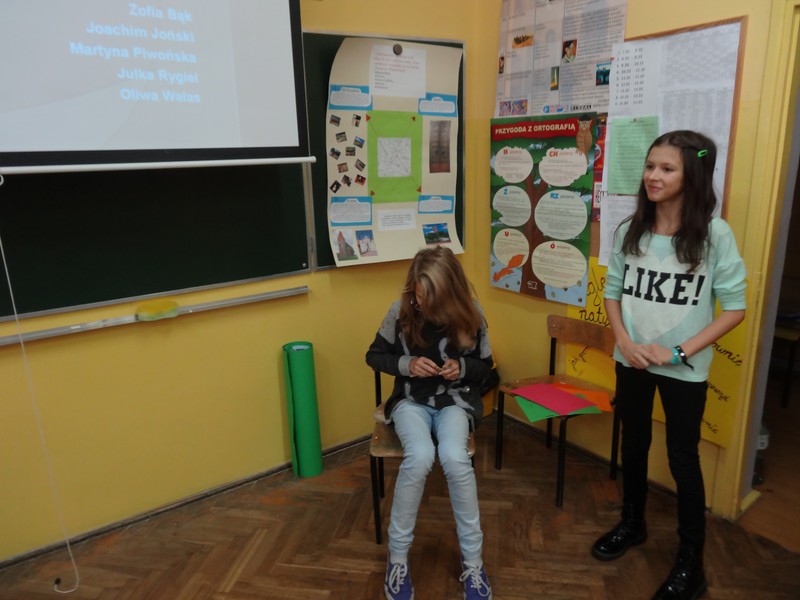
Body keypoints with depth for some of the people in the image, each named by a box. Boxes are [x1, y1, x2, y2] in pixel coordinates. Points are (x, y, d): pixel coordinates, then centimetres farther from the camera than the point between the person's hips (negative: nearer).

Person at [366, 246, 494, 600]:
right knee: (419, 457, -32)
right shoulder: (401, 310, -10)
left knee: (455, 458, -31)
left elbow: (485, 365, 4)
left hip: (455, 399, 0)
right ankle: (398, 556, -9)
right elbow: (374, 356, 1)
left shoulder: (470, 313, -9)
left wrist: (462, 368, -19)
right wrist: (406, 364, -18)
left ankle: (472, 560, -9)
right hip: (411, 400, 0)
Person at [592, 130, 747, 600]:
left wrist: (679, 352, -17)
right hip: (632, 361, 4)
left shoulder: (714, 234, -13)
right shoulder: (630, 231, -2)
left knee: (683, 459, 8)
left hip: (684, 369, -3)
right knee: (634, 445, 19)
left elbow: (735, 308, -11)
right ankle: (632, 524, 43)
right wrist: (625, 341, -10)